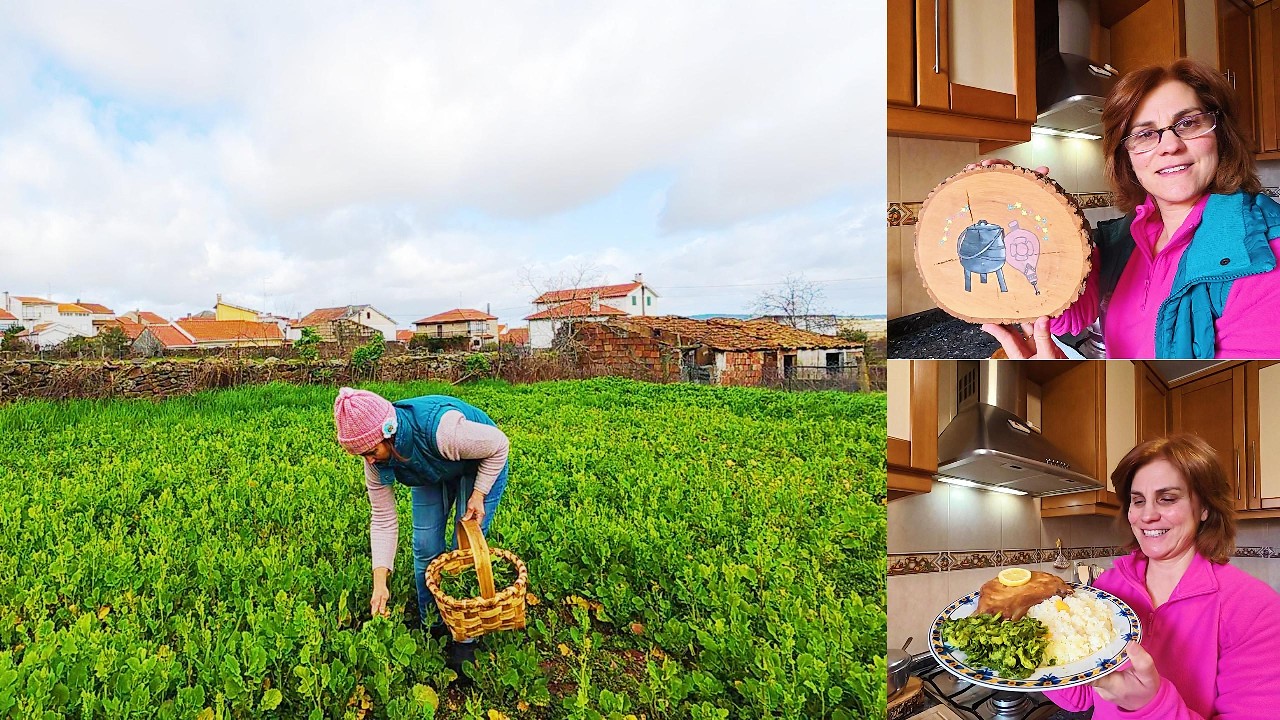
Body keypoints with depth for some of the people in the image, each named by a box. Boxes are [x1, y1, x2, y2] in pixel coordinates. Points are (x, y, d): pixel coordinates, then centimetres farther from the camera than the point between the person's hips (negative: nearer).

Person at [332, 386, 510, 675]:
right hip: (433, 473, 5)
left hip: (482, 467, -5)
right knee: (425, 548, 0)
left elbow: (499, 445, -27)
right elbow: (382, 519, -16)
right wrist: (380, 583, -21)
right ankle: (432, 627, 23)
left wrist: (478, 495, -24)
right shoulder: (376, 460, -23)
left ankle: (464, 638, 10)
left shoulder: (441, 429, -44)